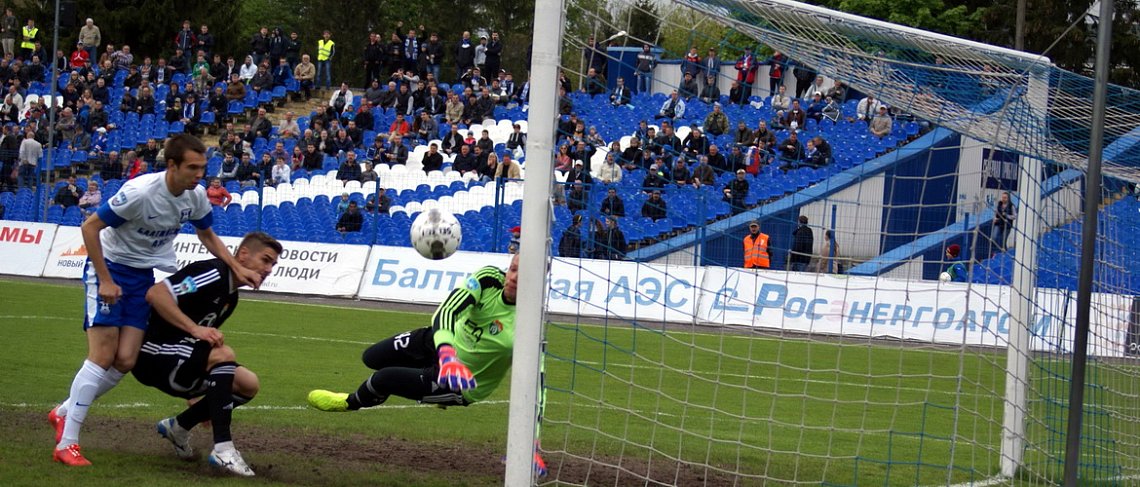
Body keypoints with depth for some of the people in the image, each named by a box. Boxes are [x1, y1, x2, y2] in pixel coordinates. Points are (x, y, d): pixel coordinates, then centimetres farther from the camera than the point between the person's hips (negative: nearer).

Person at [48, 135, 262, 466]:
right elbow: (90, 227, -19)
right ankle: (66, 443, -9)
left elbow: (208, 237, 14)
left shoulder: (196, 195, -7)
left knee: (125, 361, -4)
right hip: (109, 267, -6)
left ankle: (64, 414, 17)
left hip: (144, 276, 6)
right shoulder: (140, 192, -27)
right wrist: (105, 280, -21)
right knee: (103, 357, -15)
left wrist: (237, 269, 2)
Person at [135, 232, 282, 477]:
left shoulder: (230, 297, 14)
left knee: (249, 384, 2)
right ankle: (223, 450, -31)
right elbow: (155, 293, -27)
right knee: (224, 354, -31)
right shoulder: (214, 273, -16)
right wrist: (195, 329, -32)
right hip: (152, 352, -10)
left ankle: (177, 427, 16)